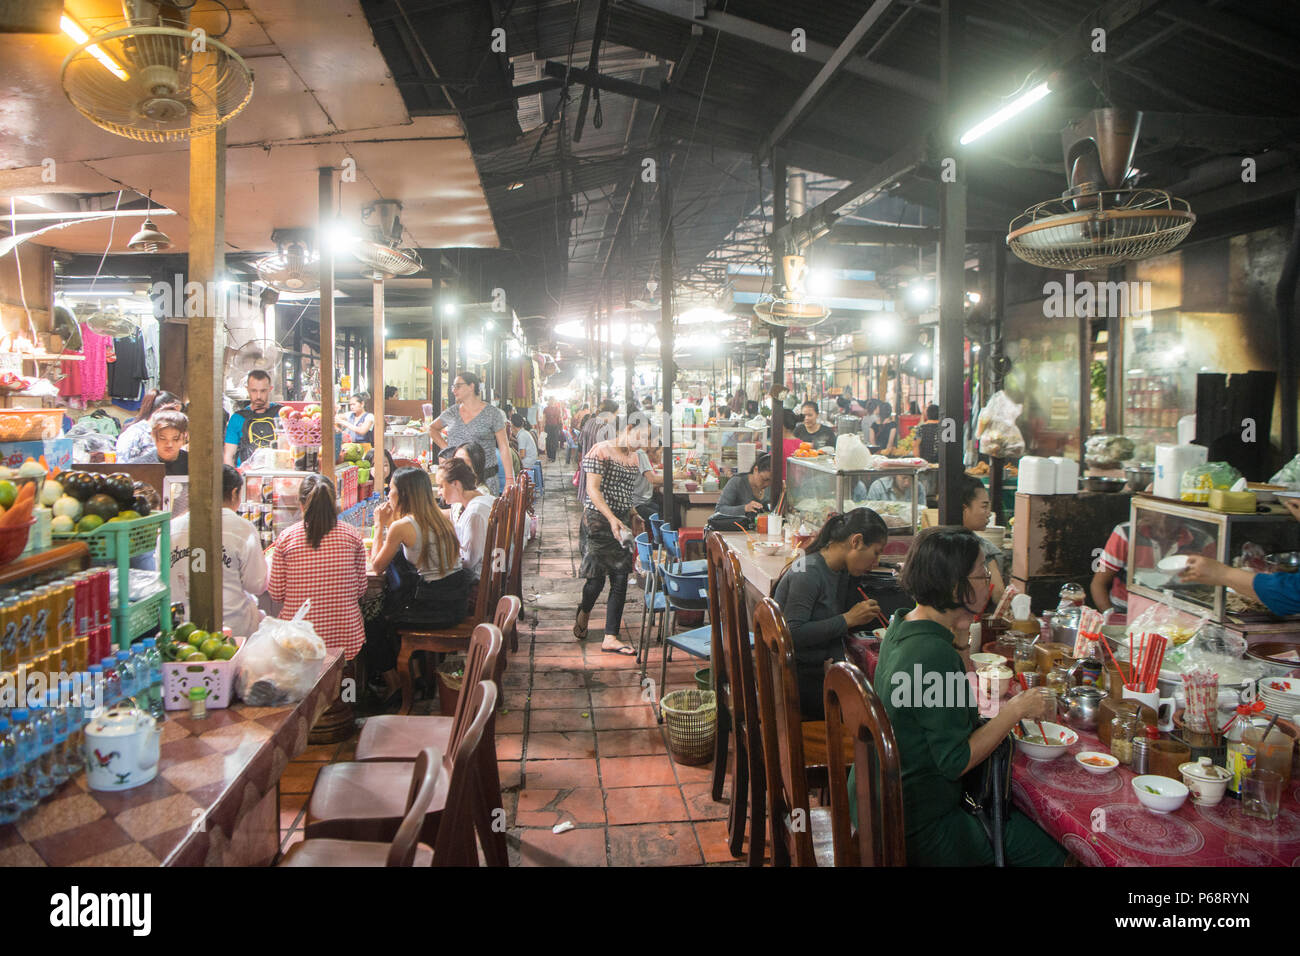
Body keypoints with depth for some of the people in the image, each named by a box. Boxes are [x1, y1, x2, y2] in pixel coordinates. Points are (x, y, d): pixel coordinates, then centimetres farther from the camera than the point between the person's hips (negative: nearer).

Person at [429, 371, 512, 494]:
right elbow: (432, 428, 29)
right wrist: (445, 447, 11)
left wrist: (509, 479, -9)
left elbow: (504, 448, -3)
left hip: (485, 478, -3)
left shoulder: (492, 413, -1)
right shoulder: (452, 413, 10)